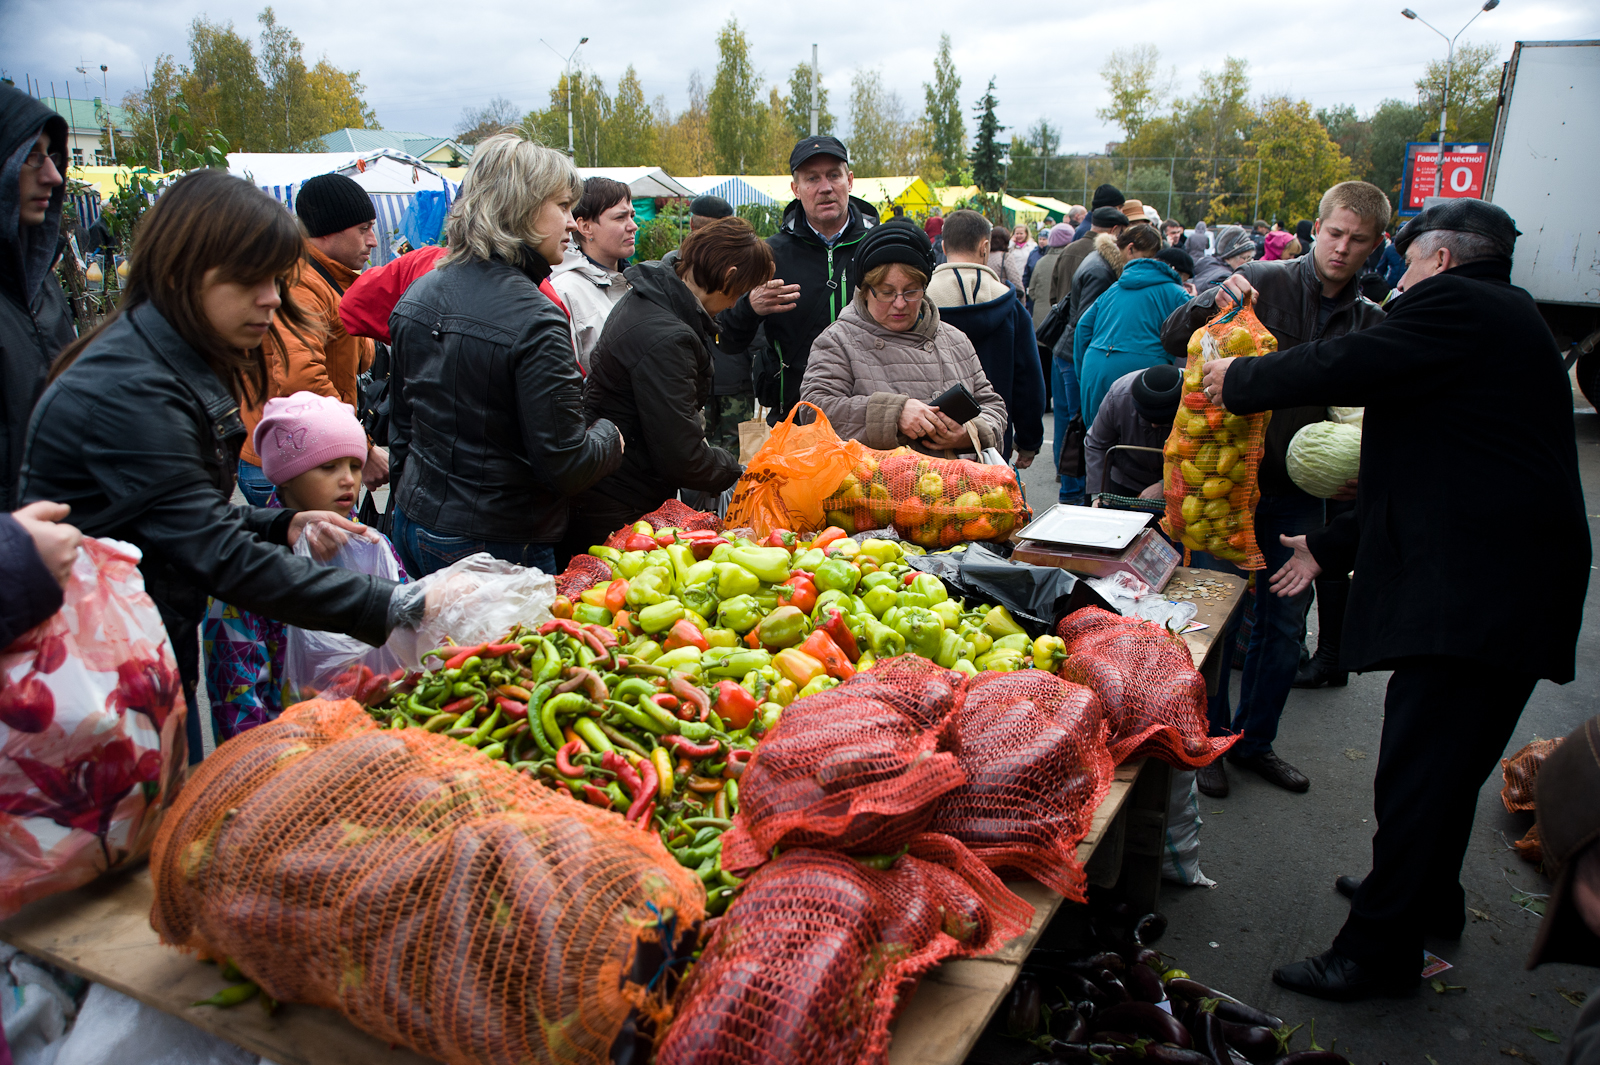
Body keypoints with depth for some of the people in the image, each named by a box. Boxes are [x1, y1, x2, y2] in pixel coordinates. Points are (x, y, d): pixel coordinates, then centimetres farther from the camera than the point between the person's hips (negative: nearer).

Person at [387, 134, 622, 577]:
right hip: (499, 545, -8)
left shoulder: (417, 295, 4)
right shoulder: (536, 322, -22)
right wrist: (609, 436, 0)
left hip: (415, 525, 8)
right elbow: (565, 466, -21)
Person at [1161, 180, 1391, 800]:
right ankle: (1207, 742, 20)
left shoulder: (1369, 324, 7)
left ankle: (1253, 740, 29)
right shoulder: (1264, 283, -6)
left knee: (1285, 623, 12)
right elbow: (1173, 340, -8)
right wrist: (1211, 303, -28)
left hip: (1301, 492, 5)